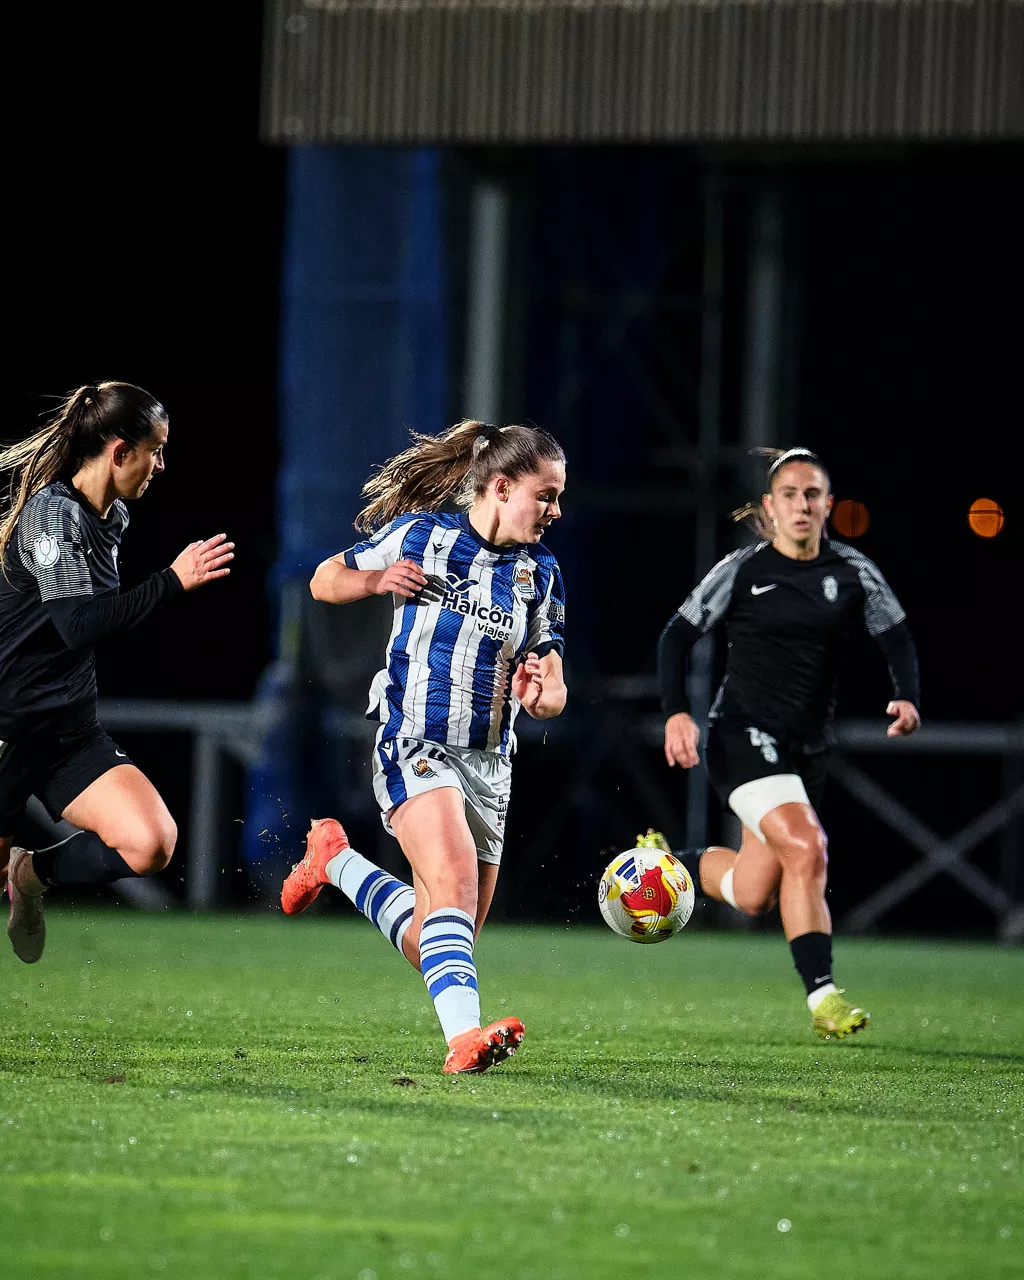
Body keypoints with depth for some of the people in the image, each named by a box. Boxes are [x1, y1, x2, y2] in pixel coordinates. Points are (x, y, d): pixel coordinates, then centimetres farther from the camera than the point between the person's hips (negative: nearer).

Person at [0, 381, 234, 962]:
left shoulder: (114, 517, 9)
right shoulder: (52, 511, -16)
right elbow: (78, 624, -27)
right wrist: (173, 582, -27)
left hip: (72, 729, 7)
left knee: (151, 845, -12)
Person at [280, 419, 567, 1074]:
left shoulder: (541, 572, 11)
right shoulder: (420, 534, 0)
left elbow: (552, 692, 13)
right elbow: (325, 580, 10)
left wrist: (541, 694, -12)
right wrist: (377, 580, -11)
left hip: (489, 763, 6)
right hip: (416, 747, -6)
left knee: (435, 945, 7)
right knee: (455, 881, -30)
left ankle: (336, 861, 29)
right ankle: (464, 1036, -42)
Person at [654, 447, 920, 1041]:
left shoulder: (853, 572, 2)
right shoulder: (741, 570, -6)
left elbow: (897, 636, 8)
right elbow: (678, 636, -1)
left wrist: (908, 699, -11)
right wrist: (677, 713, -15)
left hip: (809, 748, 5)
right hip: (744, 737, -5)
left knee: (753, 896, 5)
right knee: (805, 848, -27)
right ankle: (823, 996, -24)